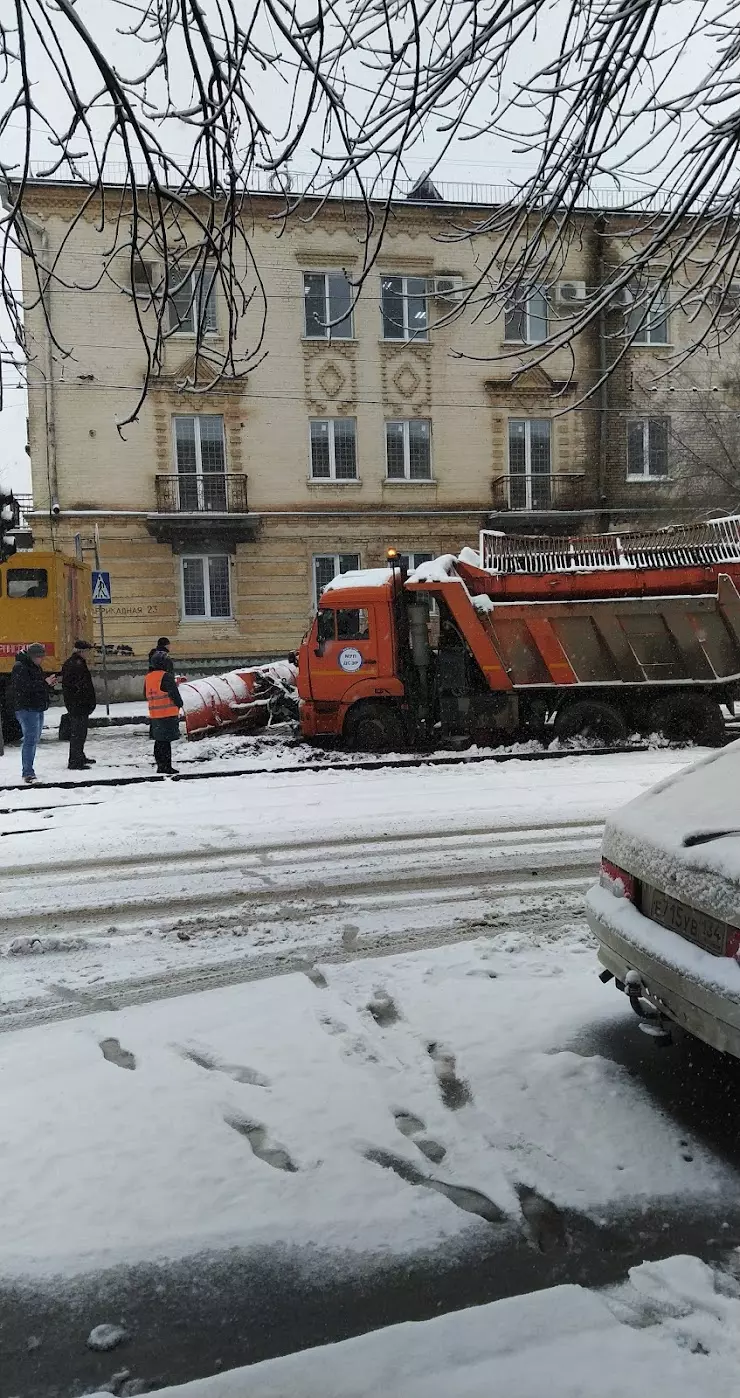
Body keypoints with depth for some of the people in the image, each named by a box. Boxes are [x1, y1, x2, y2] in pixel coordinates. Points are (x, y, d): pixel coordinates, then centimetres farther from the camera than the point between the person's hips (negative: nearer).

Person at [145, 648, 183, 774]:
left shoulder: (148, 677, 10)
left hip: (154, 715, 8)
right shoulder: (166, 677, -14)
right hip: (168, 714, -8)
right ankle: (166, 767, -5)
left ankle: (161, 765, 21)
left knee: (159, 741, 14)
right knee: (166, 741, -5)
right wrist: (179, 704, 3)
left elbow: (147, 695, 20)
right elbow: (174, 694, -14)